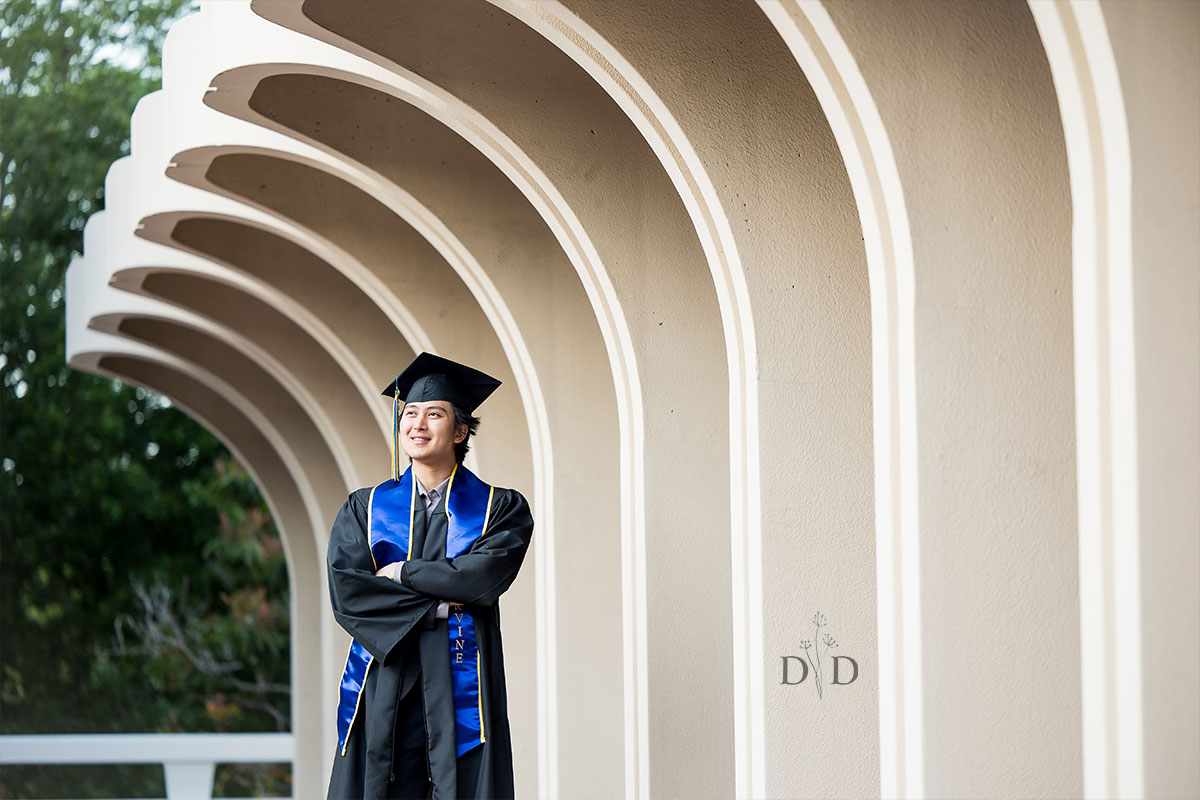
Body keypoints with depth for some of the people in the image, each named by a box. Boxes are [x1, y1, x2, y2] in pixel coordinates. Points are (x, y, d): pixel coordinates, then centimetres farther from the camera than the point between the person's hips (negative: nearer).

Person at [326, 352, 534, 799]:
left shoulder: (500, 509, 7)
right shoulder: (364, 509, 12)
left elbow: (486, 576, -12)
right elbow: (345, 594, -1)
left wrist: (401, 573, -5)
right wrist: (433, 605, -8)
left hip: (461, 694, -2)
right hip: (382, 691, 2)